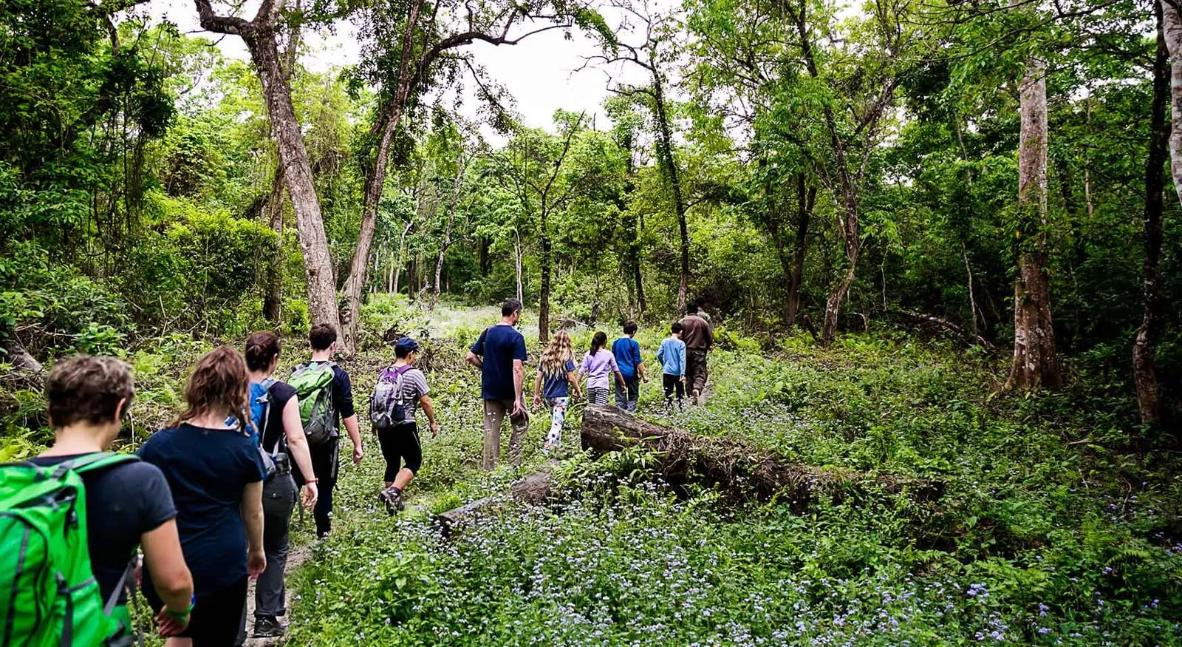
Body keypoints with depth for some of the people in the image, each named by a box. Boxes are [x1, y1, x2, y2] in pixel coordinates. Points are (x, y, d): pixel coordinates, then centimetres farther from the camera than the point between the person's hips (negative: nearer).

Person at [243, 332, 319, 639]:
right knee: (273, 550, 13)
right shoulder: (283, 394, -9)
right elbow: (296, 439, -14)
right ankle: (266, 618, 17)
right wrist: (310, 479, -11)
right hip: (274, 481, -3)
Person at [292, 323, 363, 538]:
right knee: (325, 486, 9)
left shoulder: (297, 372, 3)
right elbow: (348, 414, -11)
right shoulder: (338, 374, -10)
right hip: (326, 441, -3)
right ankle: (323, 532, 15)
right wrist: (358, 445, -5)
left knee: (293, 484, 15)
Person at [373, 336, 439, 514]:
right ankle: (393, 491, -14)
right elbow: (426, 402, -8)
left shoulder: (383, 374, 9)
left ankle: (394, 502, 19)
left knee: (392, 463, 16)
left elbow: (376, 400, 13)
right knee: (413, 461, 6)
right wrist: (433, 422, 4)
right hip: (403, 426, -6)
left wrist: (376, 424, 23)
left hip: (382, 426, 6)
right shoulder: (414, 374, -8)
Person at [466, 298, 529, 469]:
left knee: (491, 429, 9)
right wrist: (518, 399, -22)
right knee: (521, 423, 16)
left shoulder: (488, 332, 3)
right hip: (509, 391, -4)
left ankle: (489, 468, 12)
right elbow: (517, 369, -20)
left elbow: (470, 357, 4)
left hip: (490, 390, 4)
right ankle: (514, 462, 11)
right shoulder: (516, 337, -14)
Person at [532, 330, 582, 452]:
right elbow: (571, 378, -10)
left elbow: (539, 378, 4)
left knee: (555, 420, 21)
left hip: (548, 396, 6)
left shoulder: (546, 356, 5)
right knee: (557, 423, -4)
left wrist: (536, 394, 11)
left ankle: (557, 443, 32)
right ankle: (547, 448, -14)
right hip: (561, 396, -6)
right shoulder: (566, 357, -9)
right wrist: (578, 392, 5)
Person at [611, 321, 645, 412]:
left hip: (620, 374, 3)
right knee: (633, 398, 9)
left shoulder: (615, 343, 6)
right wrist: (643, 376, -2)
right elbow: (638, 362, -9)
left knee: (620, 399, 5)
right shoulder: (634, 343, -7)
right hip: (632, 374, -3)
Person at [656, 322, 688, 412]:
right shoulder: (681, 343, -10)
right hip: (677, 372, -2)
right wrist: (683, 373, -15)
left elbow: (659, 355, 3)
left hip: (667, 372, 2)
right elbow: (682, 359, -14)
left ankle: (668, 410, 6)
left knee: (668, 393, 7)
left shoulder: (665, 342, -1)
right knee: (680, 393, 11)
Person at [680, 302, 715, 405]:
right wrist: (706, 348, 20)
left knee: (688, 374, 10)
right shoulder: (703, 322, 3)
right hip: (699, 351, -1)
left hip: (686, 351, 1)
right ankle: (697, 389, -28)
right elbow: (710, 338, 4)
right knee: (700, 373, -2)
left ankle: (691, 395, 9)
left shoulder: (682, 322, 0)